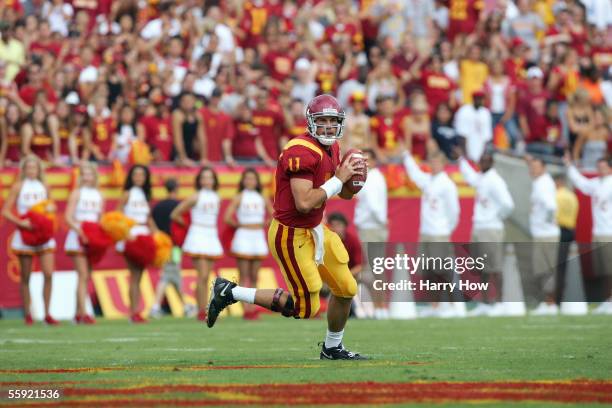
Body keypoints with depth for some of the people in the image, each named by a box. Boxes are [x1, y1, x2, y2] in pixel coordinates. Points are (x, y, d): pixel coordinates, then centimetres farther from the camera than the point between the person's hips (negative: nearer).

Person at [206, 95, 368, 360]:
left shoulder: (330, 148, 6)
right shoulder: (302, 152, -24)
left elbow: (345, 194, 17)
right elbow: (304, 203, -32)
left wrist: (354, 177, -6)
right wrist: (338, 179, -23)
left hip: (315, 230, 9)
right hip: (291, 236, -9)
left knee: (346, 290, 13)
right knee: (306, 308, -4)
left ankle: (332, 348, 35)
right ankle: (230, 292, 4)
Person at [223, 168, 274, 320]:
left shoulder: (263, 199, 10)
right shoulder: (239, 198, -1)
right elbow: (227, 218, -9)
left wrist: (263, 225, 7)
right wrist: (240, 225, 3)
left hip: (258, 238, 4)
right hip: (243, 238, -4)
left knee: (254, 277, 4)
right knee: (244, 277, -5)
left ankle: (252, 309, 6)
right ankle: (246, 309, -8)